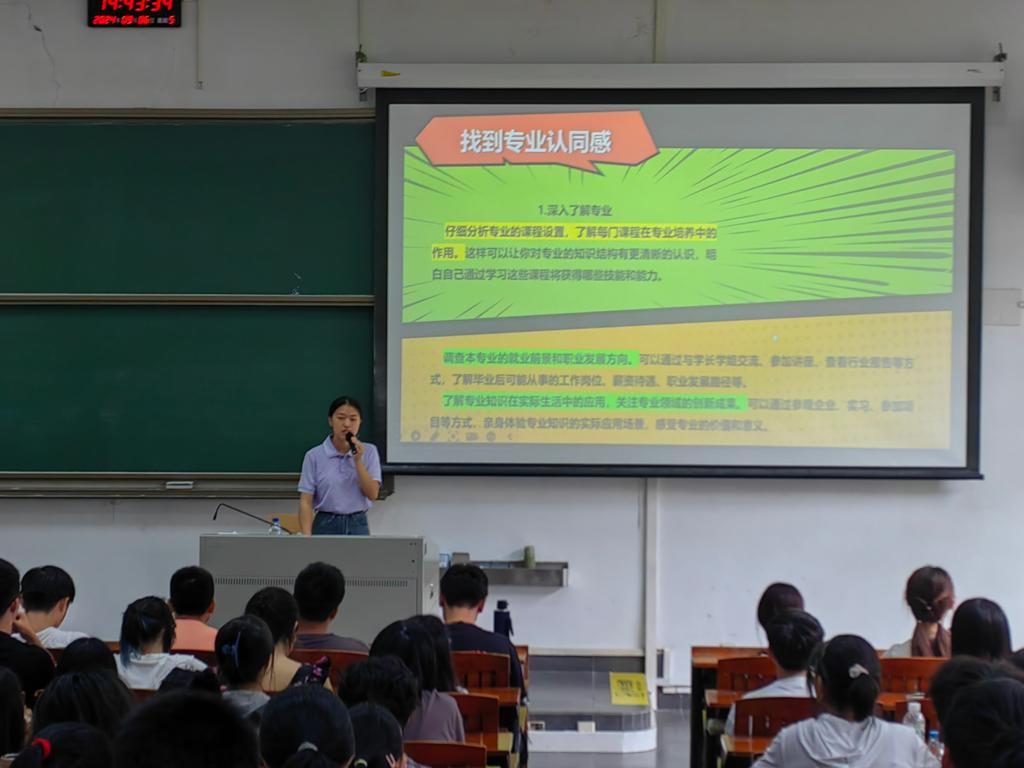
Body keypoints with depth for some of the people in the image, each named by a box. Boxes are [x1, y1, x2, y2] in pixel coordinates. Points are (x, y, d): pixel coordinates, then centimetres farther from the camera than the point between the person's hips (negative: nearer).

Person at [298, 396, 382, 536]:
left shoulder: (369, 452, 1)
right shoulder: (314, 456, -4)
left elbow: (372, 494, -8)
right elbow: (306, 502, -8)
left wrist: (358, 461, -18)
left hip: (358, 528, 2)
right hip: (326, 528, -2)